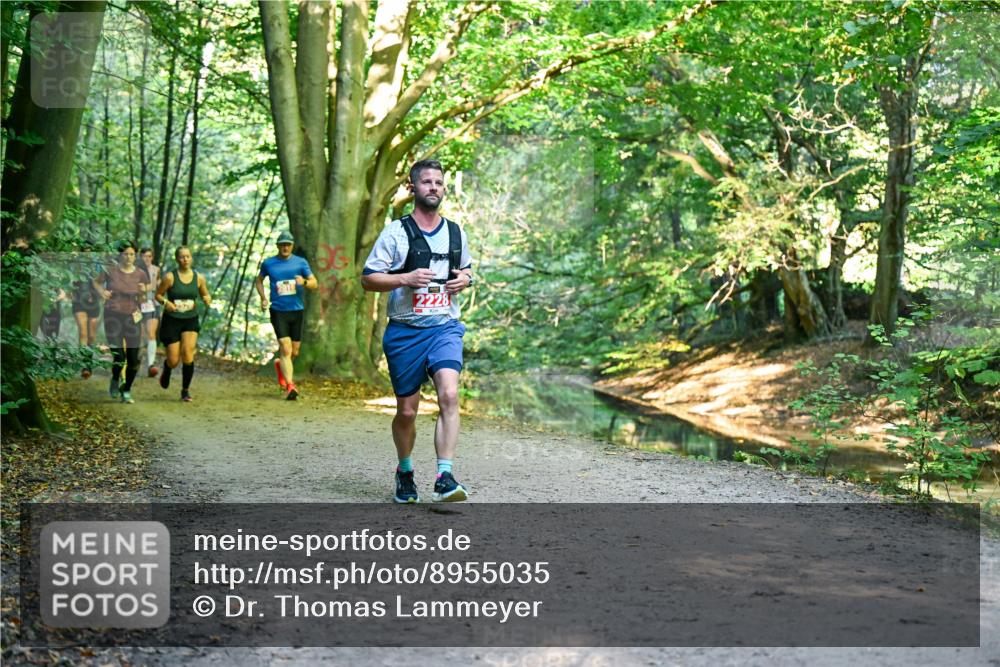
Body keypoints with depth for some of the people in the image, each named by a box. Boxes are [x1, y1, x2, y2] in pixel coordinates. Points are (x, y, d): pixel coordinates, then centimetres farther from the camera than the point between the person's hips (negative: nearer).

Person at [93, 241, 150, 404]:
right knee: (119, 357, -10)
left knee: (133, 359, -1)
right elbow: (96, 282, 15)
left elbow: (141, 300, 8)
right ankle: (115, 380, 23)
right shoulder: (110, 271, -4)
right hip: (113, 316, -2)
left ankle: (126, 391, 19)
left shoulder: (140, 274, 1)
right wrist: (102, 292, -5)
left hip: (131, 317, 2)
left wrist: (142, 292, -13)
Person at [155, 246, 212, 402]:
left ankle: (185, 391, -1)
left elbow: (205, 294, 13)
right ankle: (166, 370, 39)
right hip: (172, 320, -2)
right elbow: (158, 294, 1)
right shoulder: (170, 277, -8)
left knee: (188, 354, -17)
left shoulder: (199, 277, 1)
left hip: (191, 320, 2)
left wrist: (207, 299, -10)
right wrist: (165, 302, -20)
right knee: (174, 361, -1)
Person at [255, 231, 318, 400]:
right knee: (285, 348, -15)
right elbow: (259, 280, 20)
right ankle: (290, 386, -18)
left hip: (297, 310, 2)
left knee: (294, 352, 10)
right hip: (278, 311, -2)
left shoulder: (301, 262, 4)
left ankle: (280, 366, 42)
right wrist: (263, 298, 5)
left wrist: (304, 282, -22)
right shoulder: (268, 263, 4)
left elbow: (315, 283, 0)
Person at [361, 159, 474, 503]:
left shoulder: (456, 233, 10)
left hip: (445, 328, 2)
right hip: (404, 332, -2)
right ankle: (404, 472, 31)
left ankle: (445, 478, -22)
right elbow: (368, 278, -4)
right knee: (407, 411, 6)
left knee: (449, 395, -21)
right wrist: (406, 278, -18)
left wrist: (465, 278, 4)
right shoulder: (396, 232, -3)